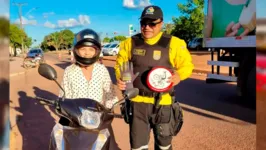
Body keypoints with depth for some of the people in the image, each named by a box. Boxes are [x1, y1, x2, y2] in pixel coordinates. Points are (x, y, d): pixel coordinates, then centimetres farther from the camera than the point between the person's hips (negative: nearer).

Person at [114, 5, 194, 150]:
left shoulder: (173, 43, -6)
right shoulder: (130, 43, 1)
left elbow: (187, 64, 2)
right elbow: (120, 64, 11)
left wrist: (179, 75, -18)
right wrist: (120, 78, -8)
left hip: (162, 102, -1)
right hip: (137, 102, 1)